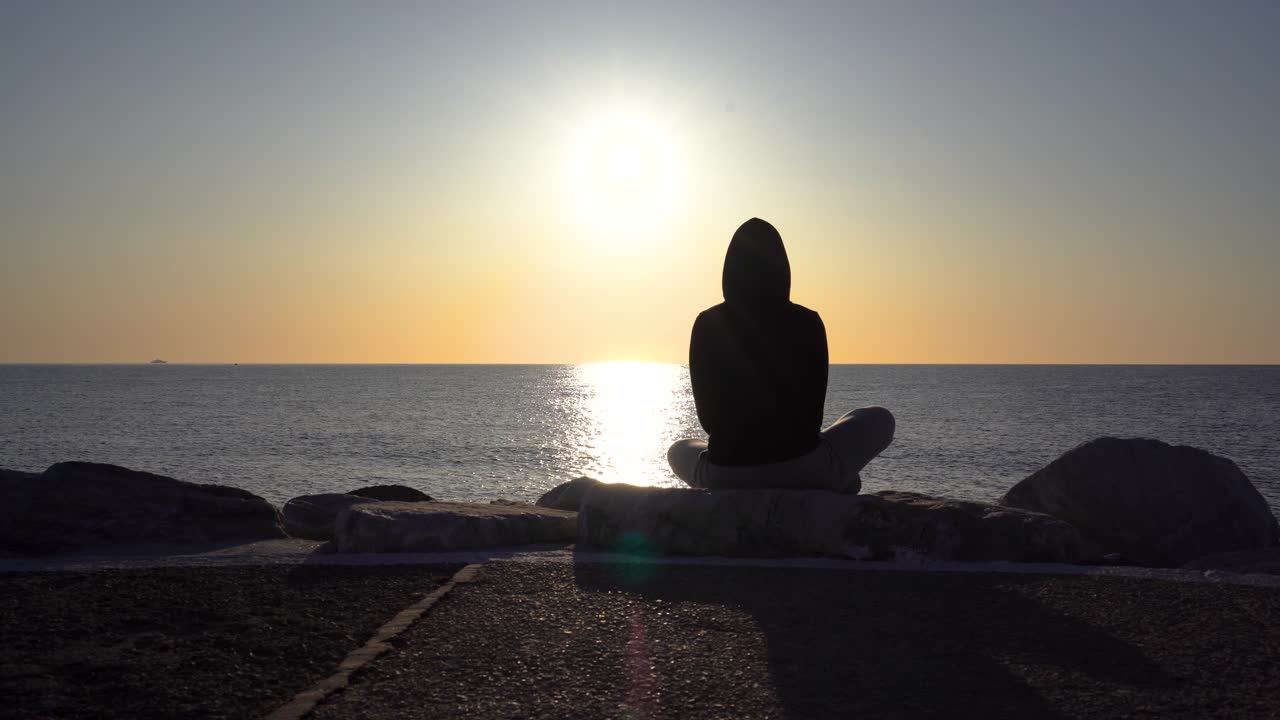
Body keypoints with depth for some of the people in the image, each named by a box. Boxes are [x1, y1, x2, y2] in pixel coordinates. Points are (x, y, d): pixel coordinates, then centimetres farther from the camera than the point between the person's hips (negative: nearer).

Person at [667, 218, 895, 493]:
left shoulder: (708, 325, -2)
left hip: (724, 475, 1)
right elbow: (813, 414, 3)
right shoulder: (807, 323, -5)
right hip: (802, 467, -1)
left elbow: (707, 415, 4)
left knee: (679, 451, 38)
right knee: (880, 419, 24)